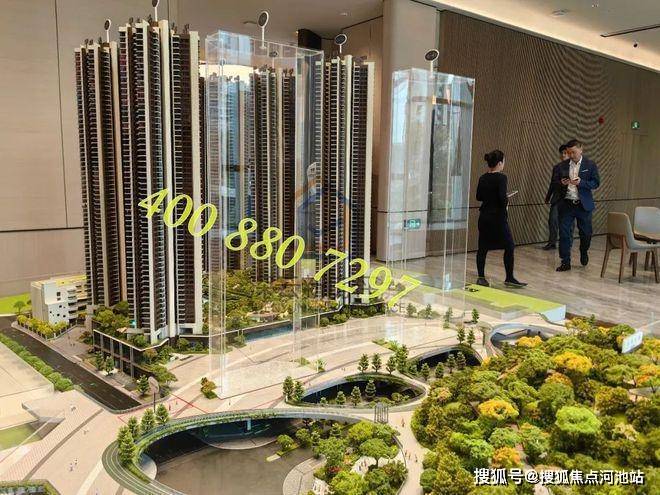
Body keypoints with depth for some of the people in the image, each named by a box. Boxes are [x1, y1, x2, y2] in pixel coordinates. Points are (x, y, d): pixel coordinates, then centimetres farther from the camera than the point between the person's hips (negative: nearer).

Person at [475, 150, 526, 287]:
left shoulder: (483, 178, 5)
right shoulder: (501, 178, -14)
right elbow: (503, 199, -20)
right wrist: (507, 200, 1)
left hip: (484, 216, 7)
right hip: (498, 217, -7)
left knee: (483, 247, 10)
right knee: (509, 246, 5)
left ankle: (481, 277, 13)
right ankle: (509, 278, 8)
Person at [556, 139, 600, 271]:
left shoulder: (590, 165, 0)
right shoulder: (562, 166, 6)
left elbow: (596, 183, -4)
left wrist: (581, 183, -20)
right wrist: (562, 183, -11)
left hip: (583, 205, -1)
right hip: (566, 204, 1)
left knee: (585, 232, 10)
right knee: (564, 233, -4)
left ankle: (584, 253, 39)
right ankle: (565, 262, 2)